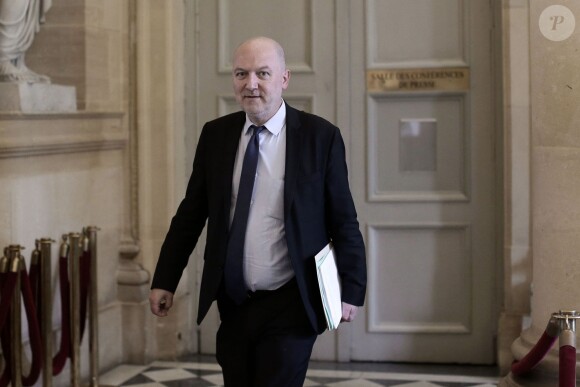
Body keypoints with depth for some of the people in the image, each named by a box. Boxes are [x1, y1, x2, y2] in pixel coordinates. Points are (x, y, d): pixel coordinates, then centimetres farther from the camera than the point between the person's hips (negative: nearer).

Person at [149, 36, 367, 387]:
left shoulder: (320, 136, -5)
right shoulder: (215, 135, 5)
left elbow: (344, 223, -3)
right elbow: (191, 213, 10)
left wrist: (351, 291, -7)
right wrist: (165, 280, 7)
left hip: (290, 306, -4)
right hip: (233, 304, 4)